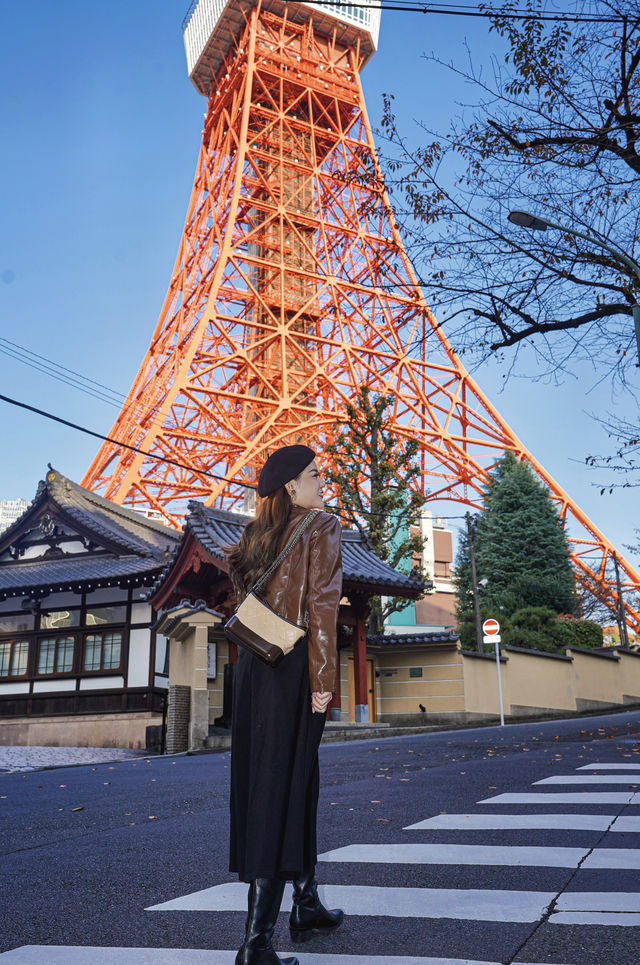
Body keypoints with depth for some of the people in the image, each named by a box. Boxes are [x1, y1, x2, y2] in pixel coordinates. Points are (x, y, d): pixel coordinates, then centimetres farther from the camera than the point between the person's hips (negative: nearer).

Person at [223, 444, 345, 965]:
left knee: (260, 779, 14)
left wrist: (253, 663, 19)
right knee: (285, 784, -5)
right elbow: (322, 604, -15)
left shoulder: (256, 534, 14)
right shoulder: (322, 527, -6)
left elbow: (244, 603, 15)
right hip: (296, 664, -7)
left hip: (255, 663, 8)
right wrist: (323, 676, -15)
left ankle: (307, 905, 30)